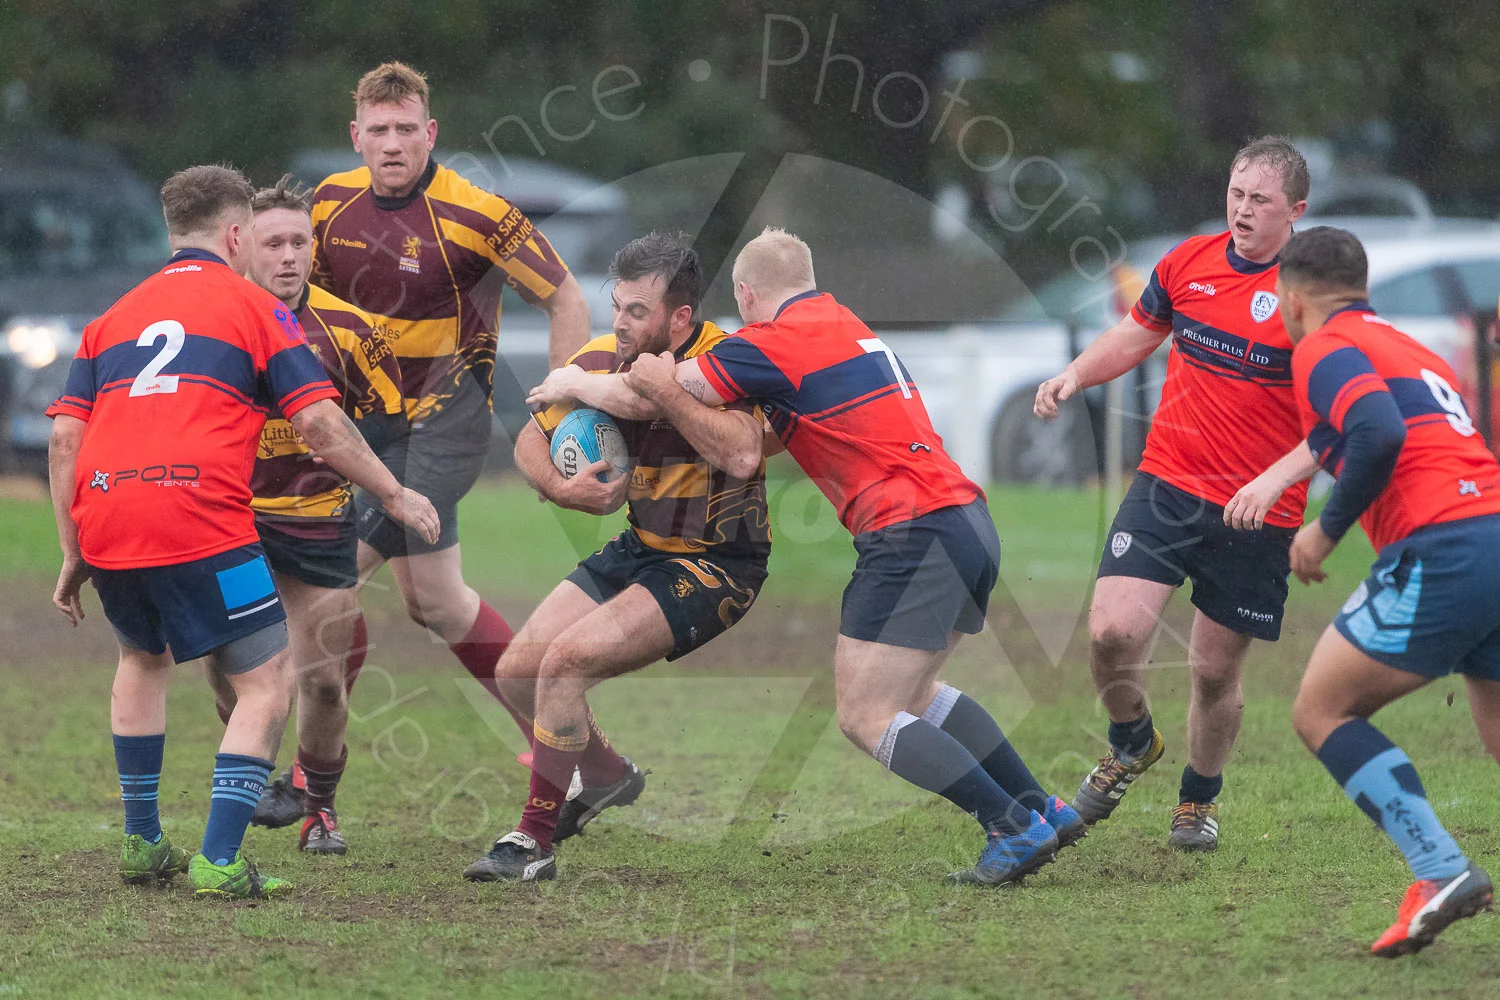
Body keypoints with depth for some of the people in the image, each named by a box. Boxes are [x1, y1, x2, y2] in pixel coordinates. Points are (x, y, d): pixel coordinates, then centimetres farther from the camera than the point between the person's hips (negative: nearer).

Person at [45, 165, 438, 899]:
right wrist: (394, 495, 11)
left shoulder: (114, 317, 23)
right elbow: (318, 422, 0)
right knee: (267, 685, 4)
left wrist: (74, 555, 18)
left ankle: (141, 844, 32)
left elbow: (65, 435, 15)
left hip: (104, 519, 6)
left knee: (142, 657, 31)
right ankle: (219, 861, -9)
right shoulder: (251, 307, 9)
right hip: (200, 523, -6)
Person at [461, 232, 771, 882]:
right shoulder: (603, 360, -4)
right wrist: (559, 486, -13)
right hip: (639, 551, 8)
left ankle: (534, 841, -11)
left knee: (565, 660, -22)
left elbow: (742, 456, -39)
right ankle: (606, 777, 33)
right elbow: (531, 441, 8)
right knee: (516, 673, 5)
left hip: (715, 566, -8)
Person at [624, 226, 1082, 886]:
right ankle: (1043, 809, 22)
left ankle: (1016, 830, -11)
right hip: (968, 518, 9)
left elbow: (654, 386, -2)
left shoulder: (770, 344, -6)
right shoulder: (846, 326, 21)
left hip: (912, 535, -9)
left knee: (866, 719, -5)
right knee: (913, 693, 25)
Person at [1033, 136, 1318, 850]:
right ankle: (1131, 745, 17)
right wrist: (1076, 375, 5)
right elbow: (1136, 335, 23)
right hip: (1166, 485, 3)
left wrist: (1274, 479, -25)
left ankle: (1200, 797, 33)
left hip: (1257, 515, -3)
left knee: (1215, 671, 5)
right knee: (1112, 632, -15)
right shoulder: (1187, 263, 4)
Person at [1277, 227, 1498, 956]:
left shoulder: (1324, 348, 1)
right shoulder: (1412, 351, 30)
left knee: (1322, 711, 2)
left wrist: (1328, 529, -6)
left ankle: (1440, 870, -13)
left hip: (1441, 548, -8)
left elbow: (1380, 435, -17)